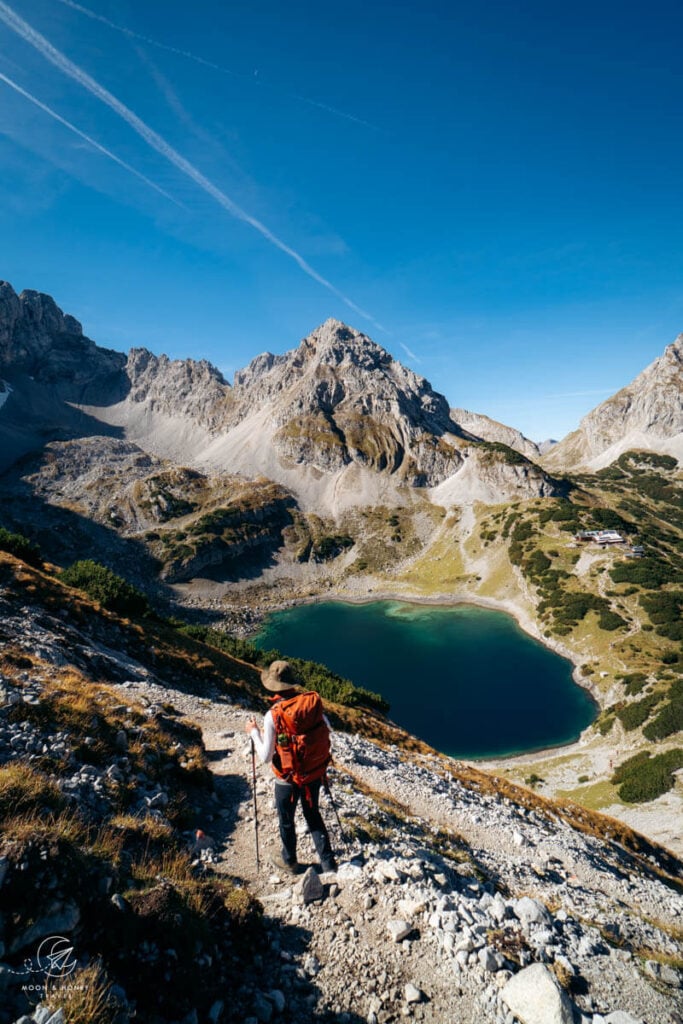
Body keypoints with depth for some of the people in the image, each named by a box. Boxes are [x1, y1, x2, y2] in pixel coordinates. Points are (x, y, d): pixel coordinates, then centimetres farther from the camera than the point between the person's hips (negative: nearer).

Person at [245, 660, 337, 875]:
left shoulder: (272, 716, -26)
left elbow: (265, 757, -19)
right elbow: (327, 729, 2)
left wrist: (253, 732, -6)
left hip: (288, 780, -4)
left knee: (286, 821, 23)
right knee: (313, 815, 27)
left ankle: (289, 862, 46)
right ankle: (328, 862, 35)